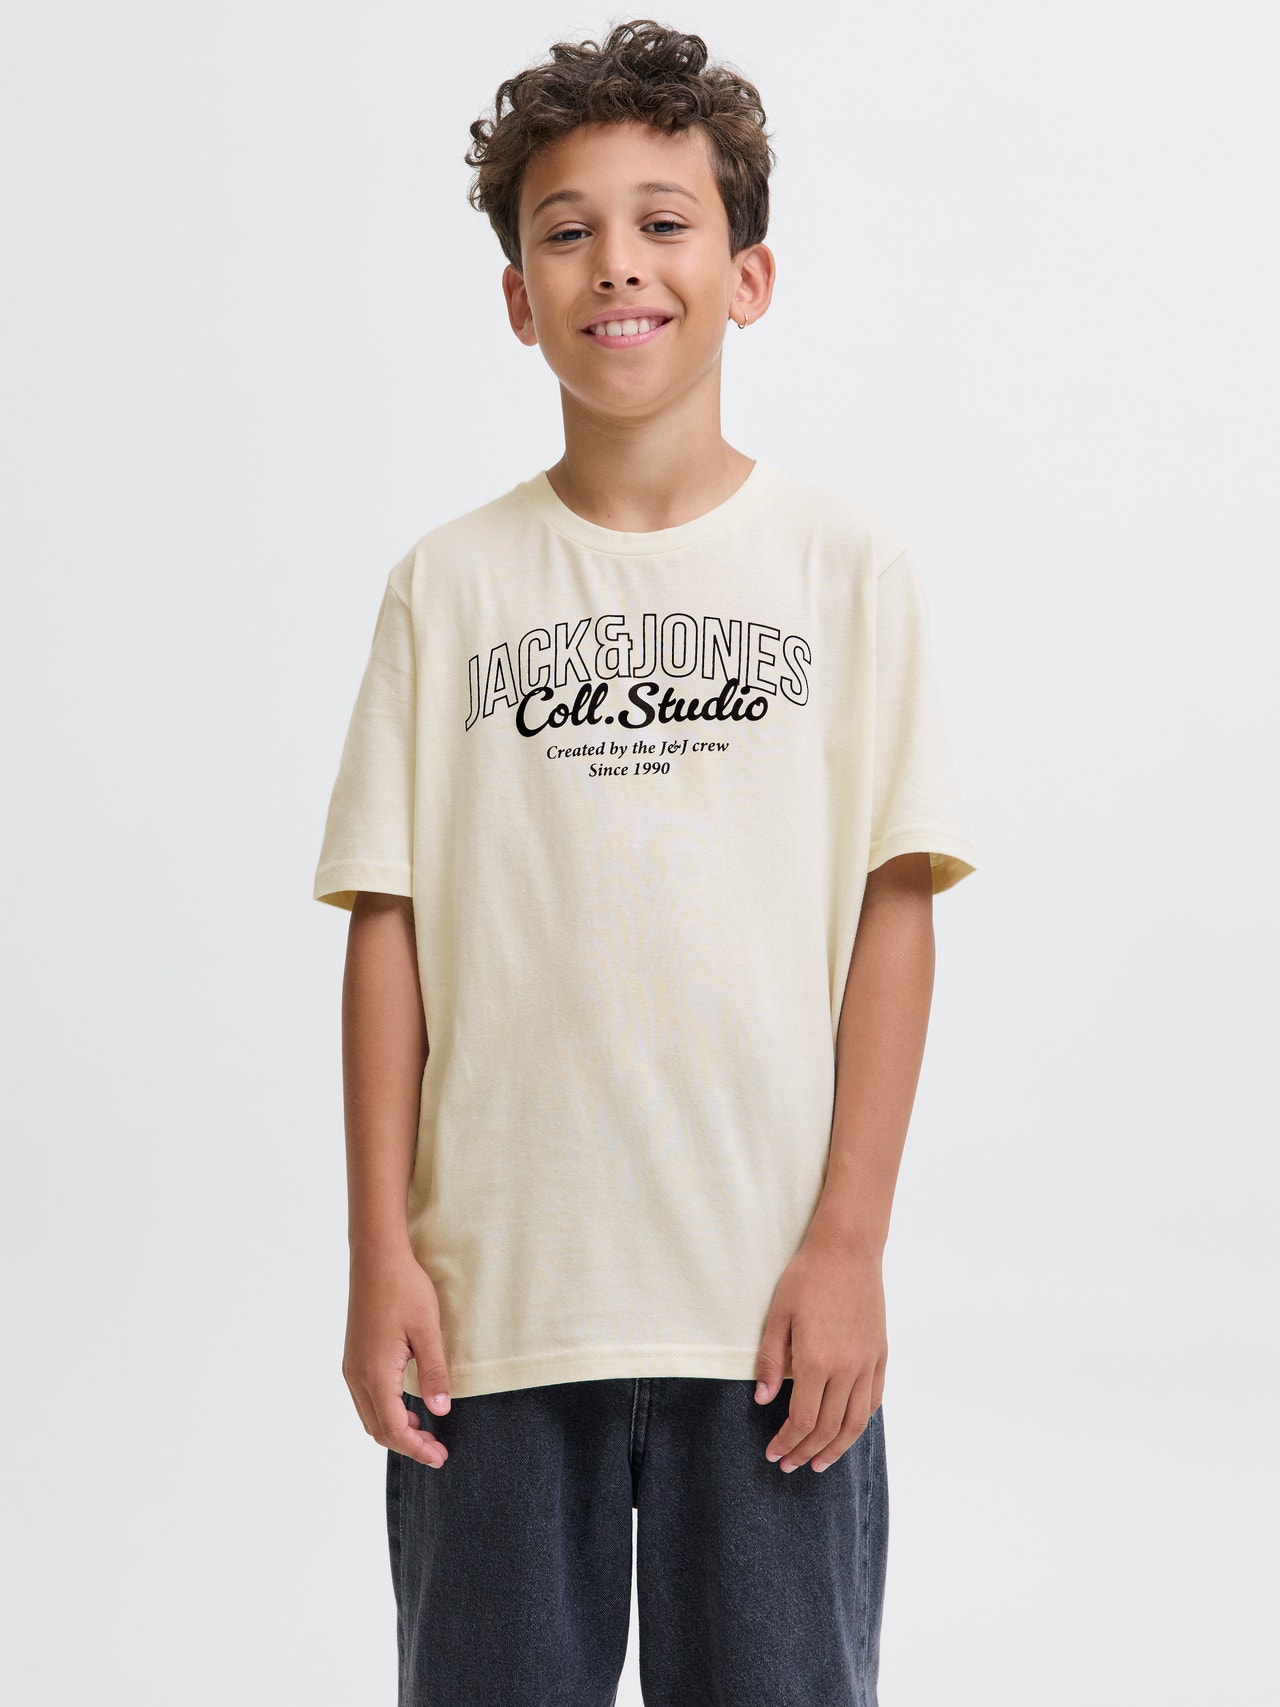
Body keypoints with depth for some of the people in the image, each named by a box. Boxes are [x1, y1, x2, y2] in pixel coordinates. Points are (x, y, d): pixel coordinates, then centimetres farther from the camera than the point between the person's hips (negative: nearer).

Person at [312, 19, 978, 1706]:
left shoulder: (847, 565, 1)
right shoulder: (452, 583, 4)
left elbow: (893, 915, -1)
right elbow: (388, 923, 3)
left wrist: (848, 1245, -6)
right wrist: (382, 1253, -1)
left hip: (771, 1305, -1)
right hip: (493, 1299, 1)